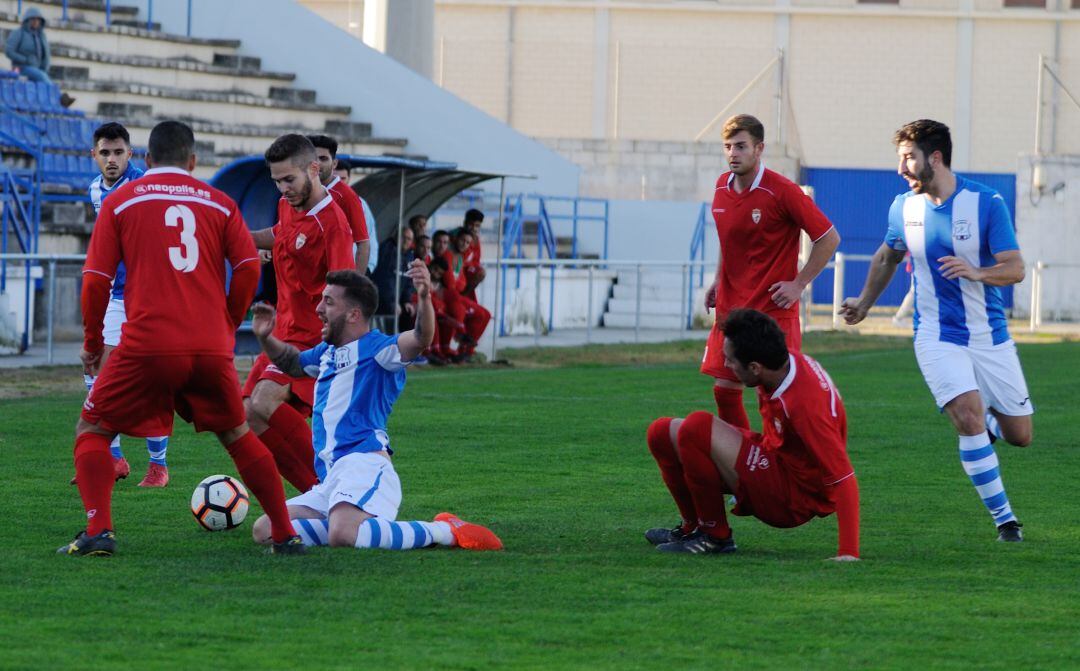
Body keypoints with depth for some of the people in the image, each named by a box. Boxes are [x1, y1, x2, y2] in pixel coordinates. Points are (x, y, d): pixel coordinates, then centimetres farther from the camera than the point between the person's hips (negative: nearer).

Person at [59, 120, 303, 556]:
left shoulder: (120, 201, 7)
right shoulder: (219, 204, 11)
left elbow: (96, 280, 3)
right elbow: (249, 268, 2)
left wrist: (92, 342, 14)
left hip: (147, 346, -2)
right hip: (212, 349, 2)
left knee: (93, 430, 12)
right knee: (237, 435, 22)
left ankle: (98, 531, -7)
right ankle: (285, 533, 17)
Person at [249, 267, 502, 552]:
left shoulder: (375, 348, -3)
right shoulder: (328, 352, 24)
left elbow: (420, 339, -23)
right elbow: (292, 362, 45)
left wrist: (425, 298, -41)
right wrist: (266, 338, 26)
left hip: (363, 464, -10)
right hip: (330, 480, 10)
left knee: (343, 535, -38)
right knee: (264, 531, 2)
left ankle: (445, 531, -21)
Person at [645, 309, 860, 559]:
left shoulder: (806, 404, -31)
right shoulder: (788, 360, -7)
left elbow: (843, 477, -30)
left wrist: (848, 553, -32)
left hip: (795, 499, -9)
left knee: (697, 428, -26)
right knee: (662, 433, 5)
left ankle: (715, 536, -11)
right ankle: (693, 527, 15)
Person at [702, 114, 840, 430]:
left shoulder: (782, 191, -14)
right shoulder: (723, 186, 6)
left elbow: (829, 238, -10)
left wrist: (799, 284, -11)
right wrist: (719, 280, 14)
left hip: (773, 308, -6)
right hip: (730, 307, 6)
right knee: (725, 390, 6)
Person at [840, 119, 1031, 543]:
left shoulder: (986, 202, -11)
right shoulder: (903, 207, 0)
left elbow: (1015, 269, -14)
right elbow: (887, 257, 21)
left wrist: (977, 272, -32)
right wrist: (864, 303, 26)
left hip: (991, 337, 0)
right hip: (938, 337, 0)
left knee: (1019, 435, 4)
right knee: (969, 418, -22)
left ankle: (990, 418, 41)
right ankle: (1003, 517, -13)